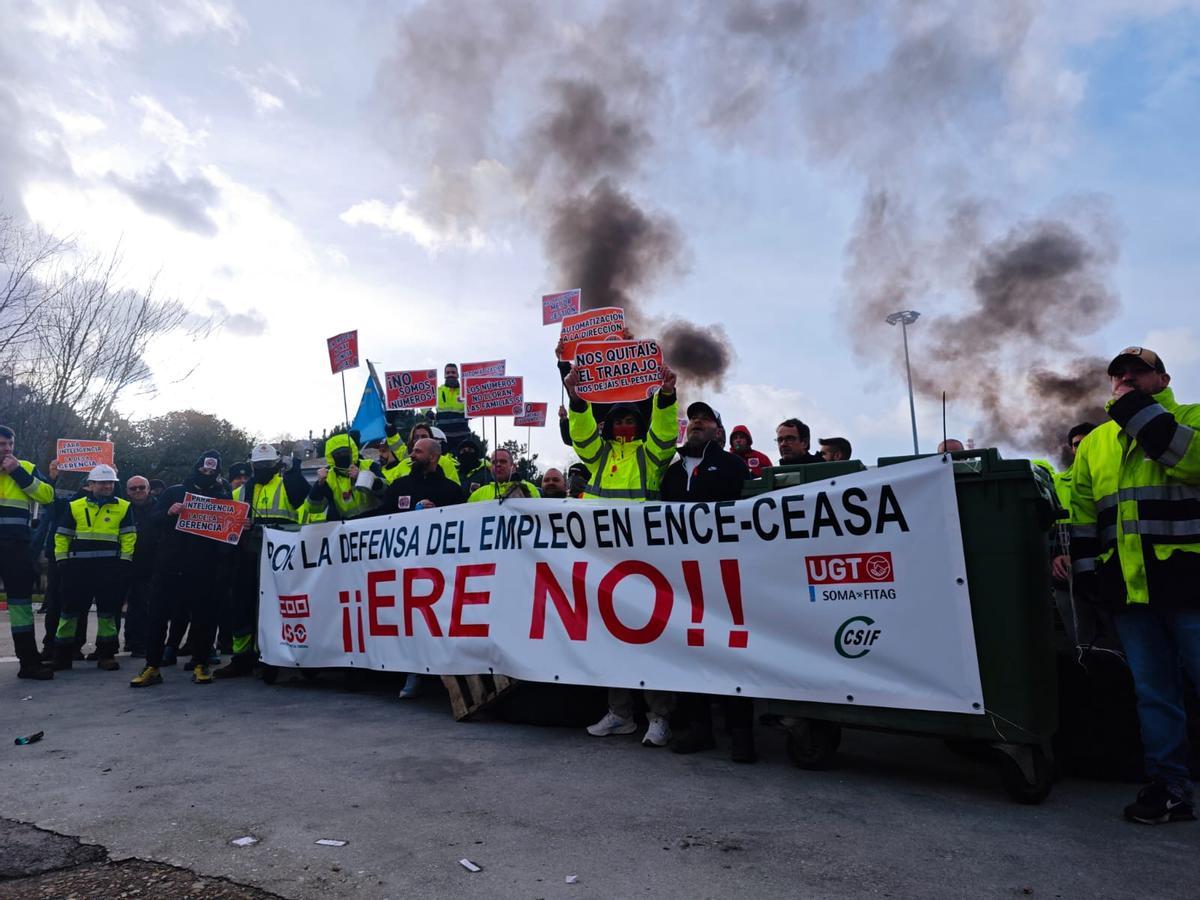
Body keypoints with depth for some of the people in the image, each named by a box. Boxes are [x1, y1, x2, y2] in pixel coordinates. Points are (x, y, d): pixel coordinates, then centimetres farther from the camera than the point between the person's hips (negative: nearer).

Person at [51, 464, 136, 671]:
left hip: (110, 568, 0)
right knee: (71, 608, 6)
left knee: (108, 609, 5)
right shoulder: (74, 506, 7)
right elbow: (62, 536, 9)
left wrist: (125, 561, -3)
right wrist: (62, 560, 1)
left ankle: (106, 654, 14)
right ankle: (62, 654, 17)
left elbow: (128, 536, 3)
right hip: (78, 566, 1)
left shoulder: (123, 507, 5)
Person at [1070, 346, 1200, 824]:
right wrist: (1085, 568, 9)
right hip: (1128, 586, 4)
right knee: (1152, 692, 10)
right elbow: (1083, 515, 17)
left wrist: (1140, 410, -14)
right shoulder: (1094, 443, 17)